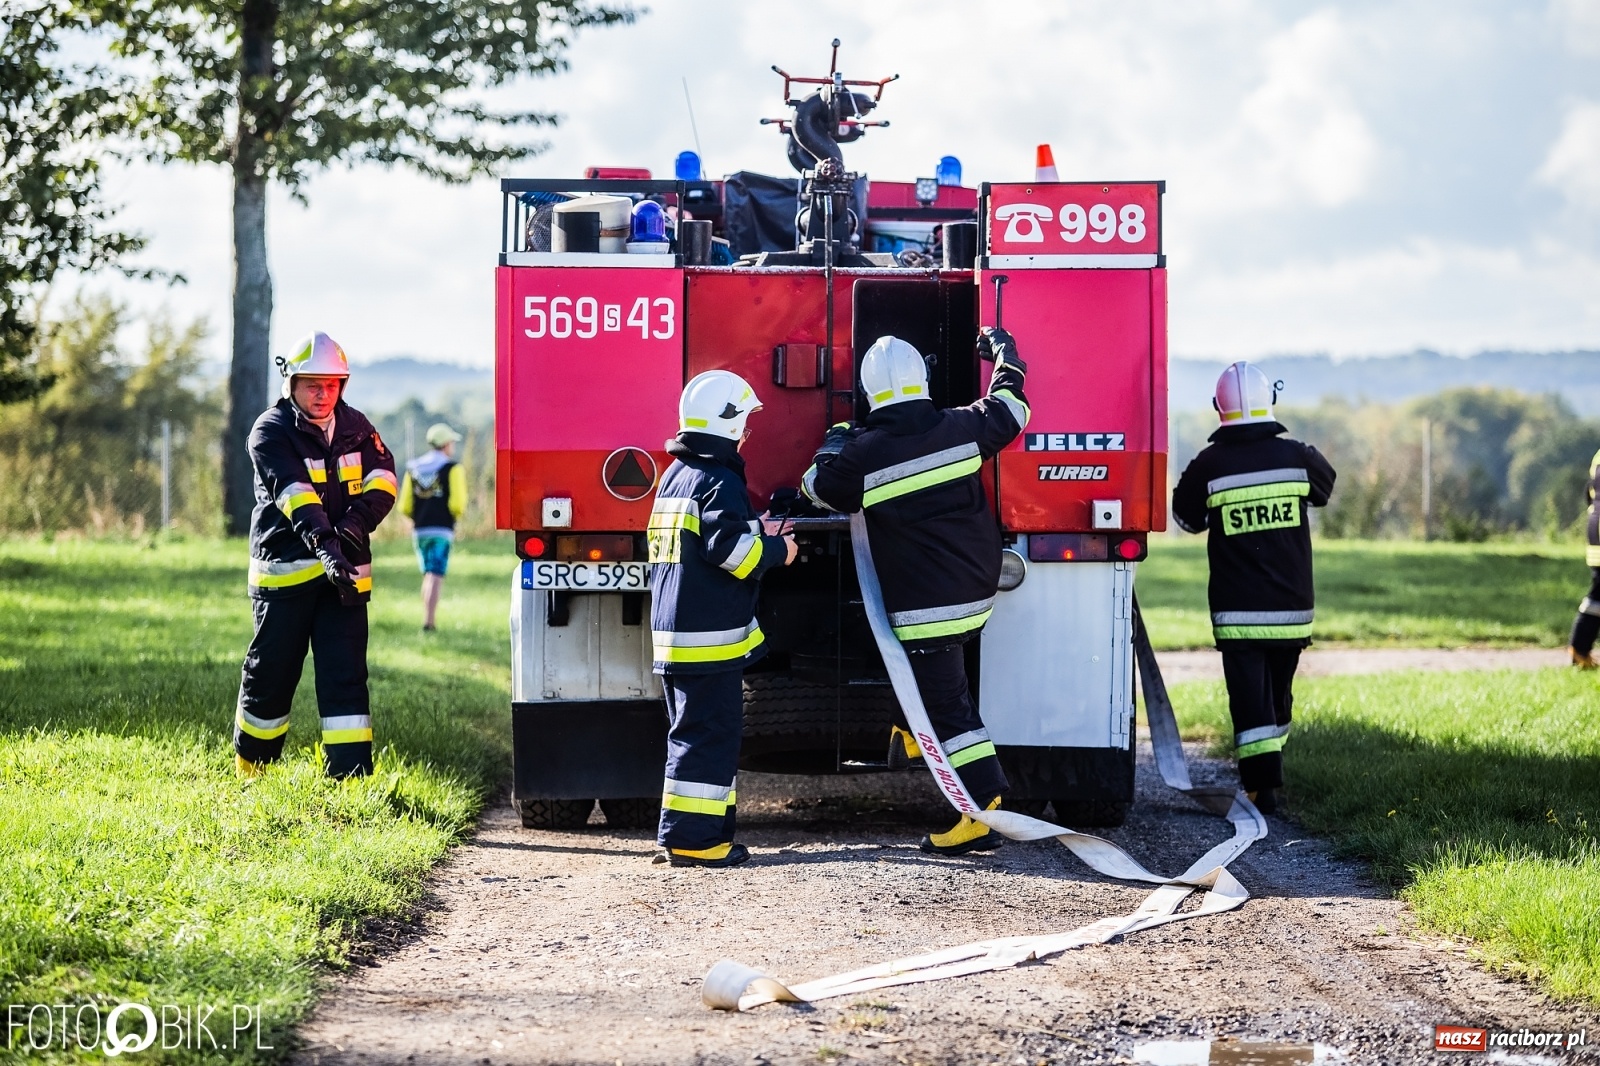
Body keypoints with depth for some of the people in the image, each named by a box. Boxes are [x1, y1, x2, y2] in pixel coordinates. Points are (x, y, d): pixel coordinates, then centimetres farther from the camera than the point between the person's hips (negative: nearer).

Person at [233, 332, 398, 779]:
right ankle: (251, 769, 24)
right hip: (285, 569, -3)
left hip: (345, 571, 4)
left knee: (346, 675, -2)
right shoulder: (271, 432, -7)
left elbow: (382, 479, -4)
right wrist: (323, 543, -39)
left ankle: (350, 774, -4)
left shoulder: (355, 426, 9)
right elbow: (294, 494, -23)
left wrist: (355, 524, -22)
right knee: (271, 672, 5)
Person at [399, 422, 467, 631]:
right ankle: (428, 622, -17)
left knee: (428, 575, 18)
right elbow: (457, 504, -12)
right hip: (441, 530, -5)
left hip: (419, 530, 5)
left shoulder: (413, 468, 11)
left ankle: (426, 619, 16)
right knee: (436, 576, -8)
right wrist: (455, 514, 9)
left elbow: (405, 507, 8)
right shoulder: (452, 468, -3)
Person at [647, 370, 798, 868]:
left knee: (694, 731, 14)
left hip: (674, 633, 10)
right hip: (710, 636, -10)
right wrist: (778, 550, -6)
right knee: (709, 735, -7)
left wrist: (762, 536, 22)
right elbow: (730, 547, -22)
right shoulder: (719, 481, -13)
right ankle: (691, 837, -8)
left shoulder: (676, 475, 17)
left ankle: (697, 833, 17)